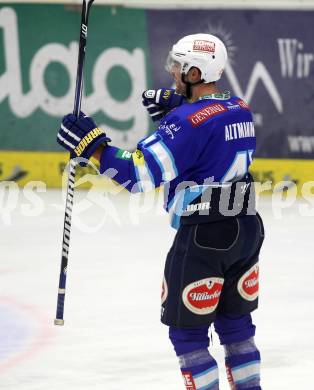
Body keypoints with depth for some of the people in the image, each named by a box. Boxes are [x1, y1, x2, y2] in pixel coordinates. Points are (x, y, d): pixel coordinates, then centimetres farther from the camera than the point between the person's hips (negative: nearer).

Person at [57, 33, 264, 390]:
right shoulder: (240, 109, 6)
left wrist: (92, 145, -18)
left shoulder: (188, 120, -19)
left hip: (203, 237, -8)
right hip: (246, 228, 8)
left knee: (186, 330, 3)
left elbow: (141, 173, -23)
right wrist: (177, 105, 14)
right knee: (235, 322, 19)